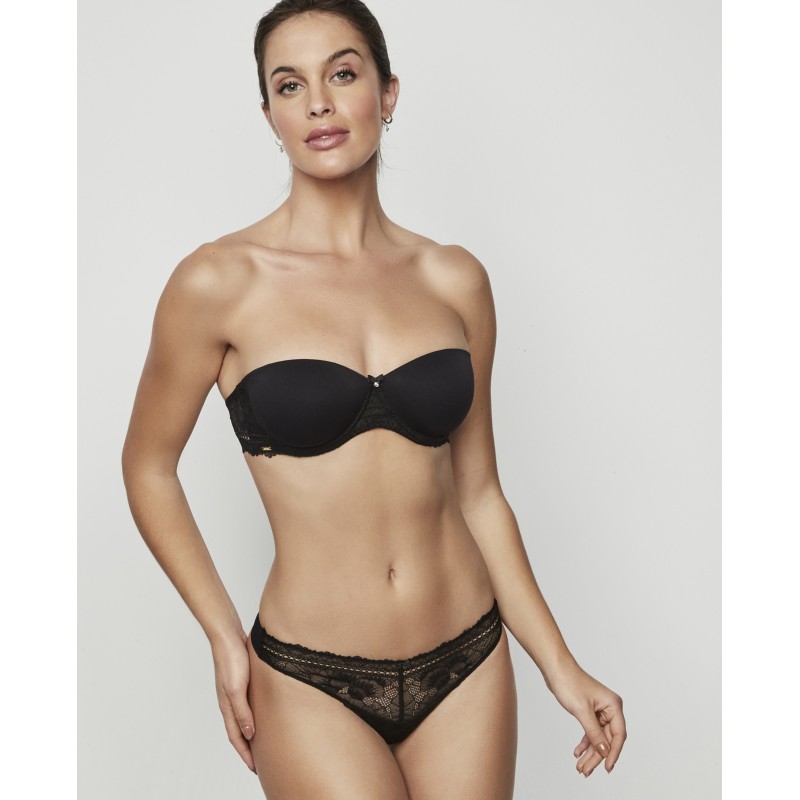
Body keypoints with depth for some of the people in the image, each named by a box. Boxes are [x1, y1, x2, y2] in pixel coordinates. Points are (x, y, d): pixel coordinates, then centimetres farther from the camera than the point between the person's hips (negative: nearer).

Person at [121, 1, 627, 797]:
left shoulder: (454, 279, 1)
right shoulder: (220, 281, -9)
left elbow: (477, 491, 6)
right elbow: (148, 468, 2)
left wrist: (561, 667, 5)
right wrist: (224, 636, -3)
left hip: (467, 662, 3)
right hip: (311, 679, -3)